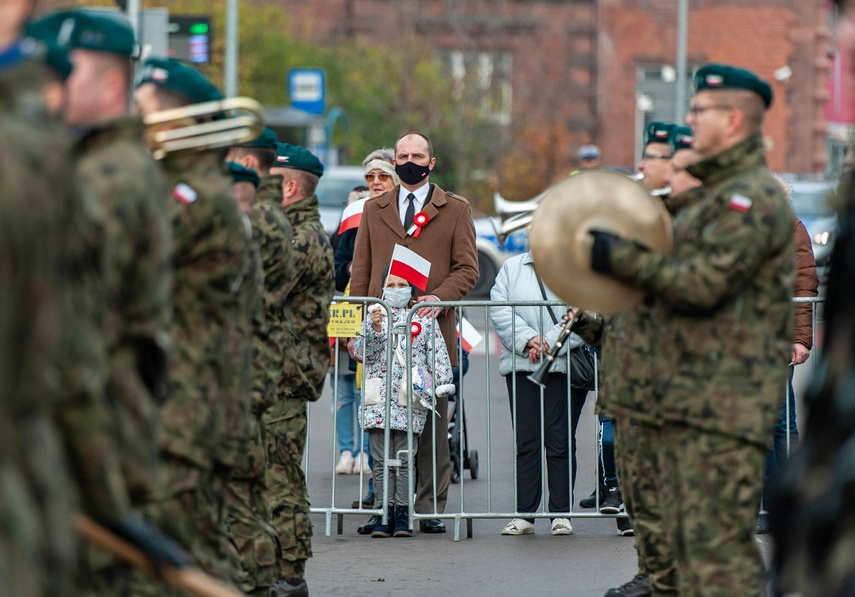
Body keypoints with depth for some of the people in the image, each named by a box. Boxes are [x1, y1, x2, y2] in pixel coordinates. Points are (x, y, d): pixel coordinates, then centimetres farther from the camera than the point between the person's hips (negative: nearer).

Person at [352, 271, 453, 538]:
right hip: (378, 400, 1)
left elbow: (438, 356, 6)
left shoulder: (424, 320, 8)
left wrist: (440, 384, -6)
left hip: (410, 399, -1)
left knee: (404, 459, 0)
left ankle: (403, 514, 4)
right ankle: (385, 513, 5)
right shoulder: (373, 318, 10)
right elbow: (361, 352, 1)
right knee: (381, 459, 1)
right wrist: (374, 328, -14)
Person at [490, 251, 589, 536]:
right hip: (521, 367, 2)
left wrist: (549, 343, -14)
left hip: (565, 367, -2)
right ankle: (524, 514, 3)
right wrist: (528, 339, -12)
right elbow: (499, 310, 2)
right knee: (525, 440, 0)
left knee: (560, 441, -2)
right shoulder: (512, 268, 14)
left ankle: (561, 514, 6)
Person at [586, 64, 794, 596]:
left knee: (719, 543, -12)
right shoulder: (714, 194, 21)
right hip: (688, 401, 11)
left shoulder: (752, 198, -13)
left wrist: (623, 258, -13)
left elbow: (704, 283, -21)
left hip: (725, 407, -11)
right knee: (688, 539, 12)